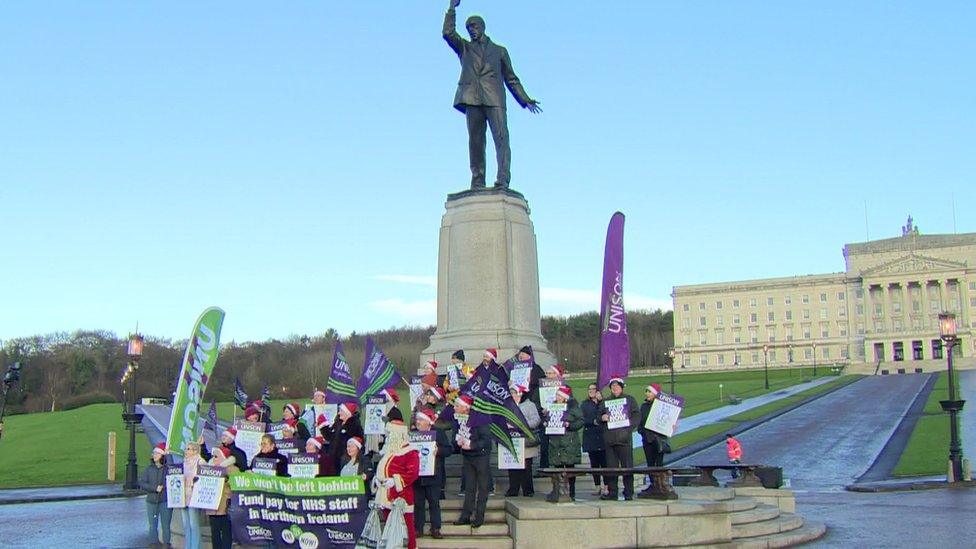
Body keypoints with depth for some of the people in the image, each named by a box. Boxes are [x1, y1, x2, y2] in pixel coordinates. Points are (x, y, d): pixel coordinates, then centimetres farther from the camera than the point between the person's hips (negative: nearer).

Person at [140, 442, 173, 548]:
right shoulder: (148, 468, 7)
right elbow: (142, 483, 1)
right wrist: (155, 488, -10)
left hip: (165, 501, -3)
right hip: (151, 501, 3)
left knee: (166, 525, 1)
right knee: (153, 525, 8)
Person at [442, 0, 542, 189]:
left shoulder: (499, 51, 24)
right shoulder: (464, 48, 24)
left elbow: (511, 78, 23)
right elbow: (448, 33, 7)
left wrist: (525, 100, 14)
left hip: (494, 98, -1)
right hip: (472, 98, 1)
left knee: (501, 137, -16)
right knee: (475, 141, -5)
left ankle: (503, 179, -26)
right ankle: (477, 183, -6)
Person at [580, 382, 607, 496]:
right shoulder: (584, 404, 13)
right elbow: (582, 420, 4)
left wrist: (600, 401, -10)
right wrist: (593, 421, -11)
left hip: (603, 435, -2)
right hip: (590, 436, 2)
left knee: (604, 462, -7)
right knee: (594, 463, 4)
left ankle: (606, 486, -3)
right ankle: (597, 486, 10)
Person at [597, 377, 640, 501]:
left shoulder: (629, 399, 10)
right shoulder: (605, 402, 19)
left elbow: (637, 415, 4)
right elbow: (598, 416, 21)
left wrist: (629, 426, -10)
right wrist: (602, 418, -2)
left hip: (624, 437, -3)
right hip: (609, 438, 3)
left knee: (627, 466, -5)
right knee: (611, 466, 3)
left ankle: (628, 493, -1)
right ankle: (612, 493, 8)